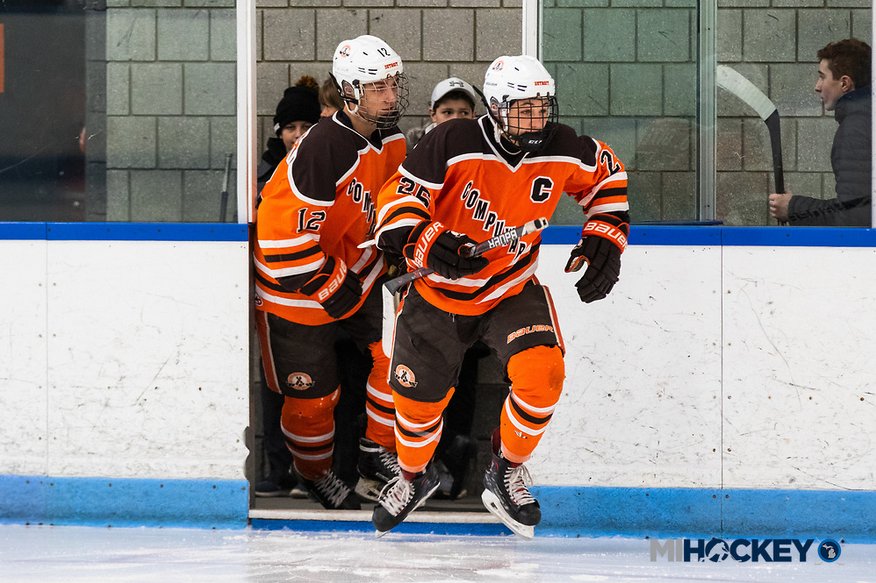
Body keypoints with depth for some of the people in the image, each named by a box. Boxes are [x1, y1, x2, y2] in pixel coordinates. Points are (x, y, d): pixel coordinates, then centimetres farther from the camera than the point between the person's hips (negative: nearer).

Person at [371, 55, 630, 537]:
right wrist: (423, 242, -38)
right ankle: (414, 476, 45)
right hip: (439, 292, -1)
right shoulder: (453, 144, -25)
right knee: (419, 400, 9)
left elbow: (607, 175, 6)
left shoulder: (562, 150, -14)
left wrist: (604, 239, -2)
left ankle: (507, 473, 4)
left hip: (511, 291, 1)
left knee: (542, 376, -24)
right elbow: (399, 194, -21)